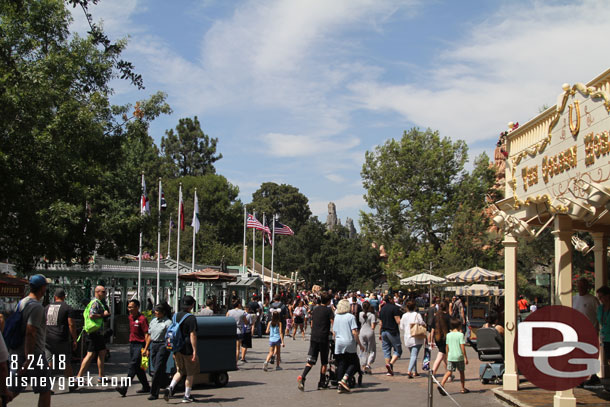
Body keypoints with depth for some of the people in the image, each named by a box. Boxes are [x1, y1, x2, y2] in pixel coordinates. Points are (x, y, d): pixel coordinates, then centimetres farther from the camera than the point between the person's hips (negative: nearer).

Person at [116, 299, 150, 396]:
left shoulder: (142, 319, -14)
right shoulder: (130, 317, 12)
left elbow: (146, 334, -16)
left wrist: (146, 348, -20)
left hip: (140, 345, -9)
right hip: (132, 344, 9)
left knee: (133, 365, -13)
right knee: (138, 367, 12)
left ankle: (125, 387, -19)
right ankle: (146, 387, 21)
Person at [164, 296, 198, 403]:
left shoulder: (176, 316, 7)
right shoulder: (191, 318, -14)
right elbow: (192, 335, -19)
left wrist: (174, 350, 18)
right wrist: (195, 351, -17)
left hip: (177, 349, 6)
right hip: (188, 349, -6)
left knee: (180, 371, 19)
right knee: (190, 373, 8)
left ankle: (170, 388, -3)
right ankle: (187, 396, 12)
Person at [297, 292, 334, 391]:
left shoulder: (315, 309, 13)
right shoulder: (328, 310, -4)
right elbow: (333, 323, -14)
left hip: (313, 338, 4)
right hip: (323, 338, -4)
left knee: (310, 361, 3)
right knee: (324, 362, 10)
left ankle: (302, 377, -20)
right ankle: (322, 383, 15)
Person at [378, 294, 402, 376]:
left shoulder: (382, 309, 13)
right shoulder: (394, 308, -8)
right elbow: (398, 321, -15)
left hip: (384, 331, 6)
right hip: (393, 332, -6)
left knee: (386, 351, 8)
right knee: (398, 350, 3)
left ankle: (389, 371, 6)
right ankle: (390, 364, -17)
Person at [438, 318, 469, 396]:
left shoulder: (448, 335, 6)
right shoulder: (460, 335, -8)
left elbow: (447, 347, 11)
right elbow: (462, 347, -12)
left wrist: (447, 356, 21)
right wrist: (465, 357, -7)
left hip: (450, 357, 3)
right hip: (459, 356, -3)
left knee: (449, 371, 0)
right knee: (461, 372, 13)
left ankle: (441, 384, -20)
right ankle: (463, 388, 23)